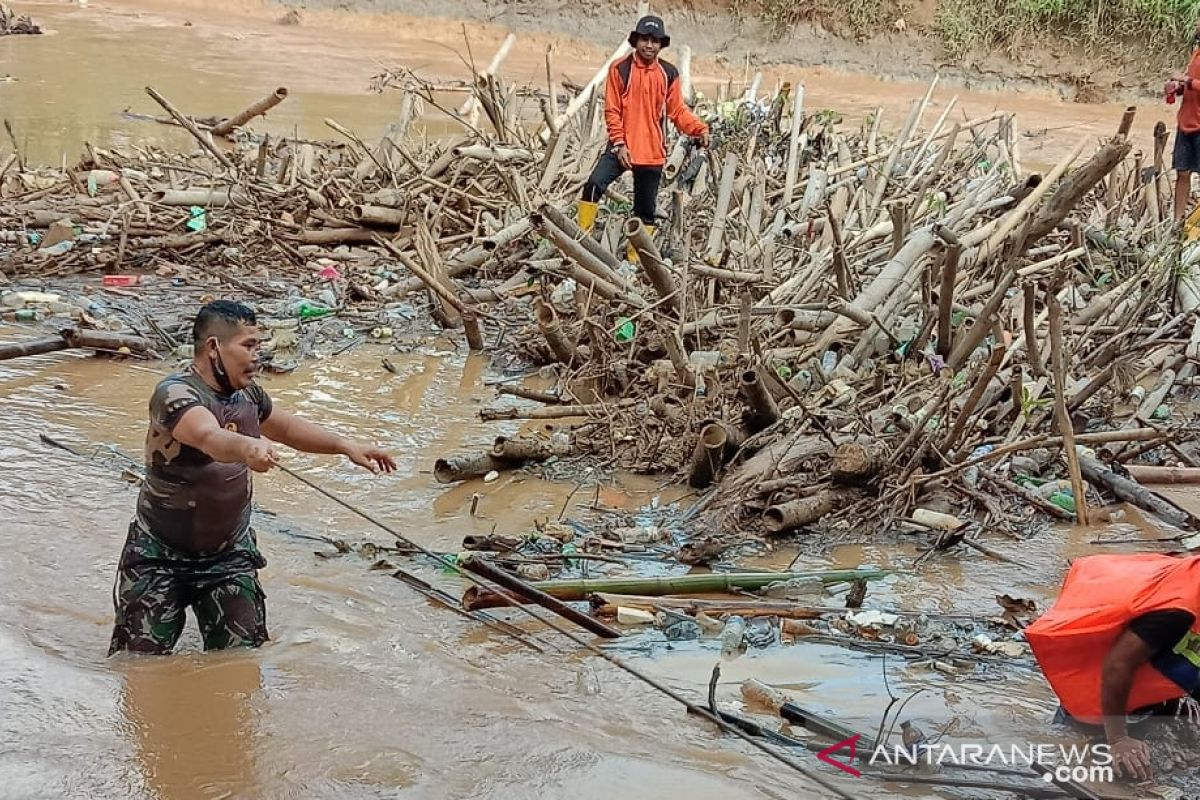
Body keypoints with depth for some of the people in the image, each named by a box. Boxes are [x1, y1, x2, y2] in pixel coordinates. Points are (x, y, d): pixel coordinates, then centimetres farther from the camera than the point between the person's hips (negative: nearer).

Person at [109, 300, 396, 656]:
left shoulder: (247, 393, 1)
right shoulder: (175, 393, -23)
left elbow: (287, 427, 21)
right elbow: (209, 438, -45)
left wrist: (346, 446, 17)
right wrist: (247, 447, -64)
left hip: (229, 555, 6)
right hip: (161, 555, -6)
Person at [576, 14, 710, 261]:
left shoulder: (669, 73, 3)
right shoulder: (620, 69, -4)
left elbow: (678, 111, 5)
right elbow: (612, 111, -5)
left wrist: (699, 129, -12)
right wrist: (619, 144, -13)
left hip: (653, 153, 3)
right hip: (622, 147, -2)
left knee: (646, 209, 8)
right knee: (594, 184, -24)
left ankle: (636, 257, 18)